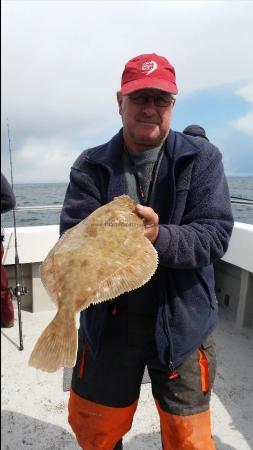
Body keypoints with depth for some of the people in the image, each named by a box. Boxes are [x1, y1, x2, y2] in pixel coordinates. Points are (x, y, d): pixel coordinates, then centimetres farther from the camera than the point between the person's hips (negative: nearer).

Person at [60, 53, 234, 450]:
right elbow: (71, 235, -9)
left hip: (182, 324, -1)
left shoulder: (202, 159, -5)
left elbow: (216, 234, -13)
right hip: (107, 324, 2)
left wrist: (159, 237, -32)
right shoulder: (91, 166, -2)